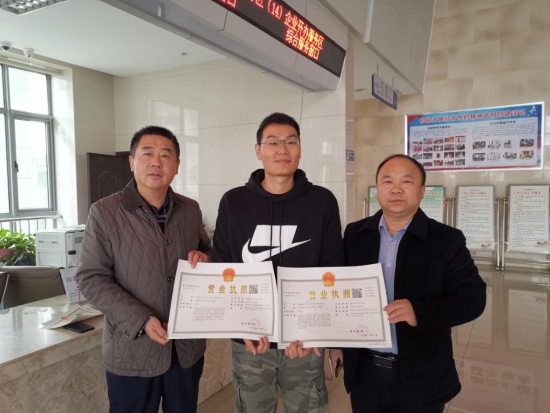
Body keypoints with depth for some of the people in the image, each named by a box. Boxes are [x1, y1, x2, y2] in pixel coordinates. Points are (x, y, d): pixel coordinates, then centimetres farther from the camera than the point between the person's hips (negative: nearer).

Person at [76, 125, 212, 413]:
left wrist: (205, 257, -9)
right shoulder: (104, 212, -10)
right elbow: (91, 279, -11)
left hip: (187, 345, 4)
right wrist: (141, 320, -20)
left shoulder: (190, 210, 3)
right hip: (132, 350, -3)